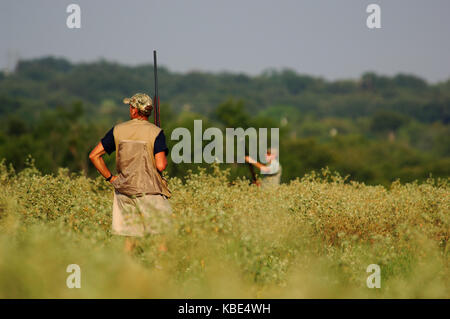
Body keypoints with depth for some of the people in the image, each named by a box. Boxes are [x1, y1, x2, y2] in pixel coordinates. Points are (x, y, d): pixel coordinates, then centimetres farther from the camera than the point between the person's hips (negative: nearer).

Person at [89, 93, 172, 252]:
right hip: (149, 191, -4)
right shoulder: (156, 133, -7)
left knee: (130, 234, 10)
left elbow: (94, 155, 6)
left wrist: (110, 178, 10)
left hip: (124, 190, 4)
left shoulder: (118, 130, 5)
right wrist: (164, 160, 7)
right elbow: (161, 166, -17)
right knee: (163, 234, 2)